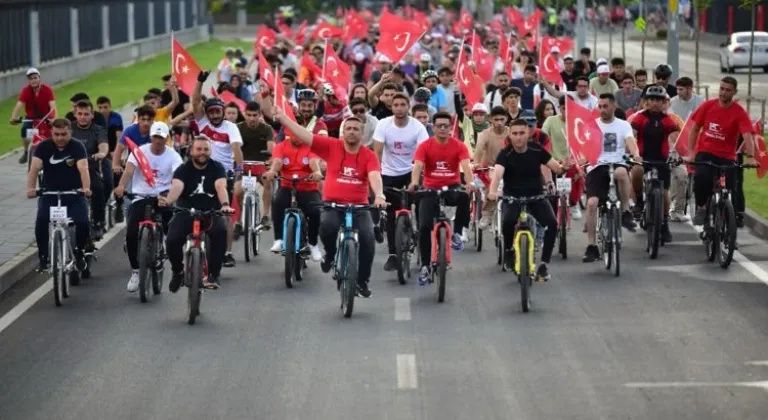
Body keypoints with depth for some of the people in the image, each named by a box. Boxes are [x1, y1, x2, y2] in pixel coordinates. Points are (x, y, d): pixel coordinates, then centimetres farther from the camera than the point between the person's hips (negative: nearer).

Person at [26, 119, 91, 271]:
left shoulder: (77, 147, -11)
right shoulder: (43, 147, -7)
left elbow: (83, 168, -25)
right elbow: (34, 168, -19)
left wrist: (86, 188, -44)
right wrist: (31, 188, -38)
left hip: (73, 193, -1)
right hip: (49, 194, 1)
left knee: (82, 223, -21)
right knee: (41, 223, -23)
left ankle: (80, 253, 7)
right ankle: (43, 257, -5)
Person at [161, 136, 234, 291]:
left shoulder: (217, 168, -1)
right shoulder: (183, 169, -2)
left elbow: (221, 187, -20)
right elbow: (176, 187, -22)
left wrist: (225, 204, -42)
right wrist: (168, 201, -46)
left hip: (211, 213, 0)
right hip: (186, 213, 0)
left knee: (221, 231, -33)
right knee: (172, 241, -23)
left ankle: (213, 274, -21)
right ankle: (177, 271, 10)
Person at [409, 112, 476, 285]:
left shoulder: (459, 145, -6)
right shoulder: (424, 146, -7)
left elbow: (466, 166, -21)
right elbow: (417, 166, -21)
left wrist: (470, 182, -42)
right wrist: (414, 183, -42)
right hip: (431, 190, 1)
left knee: (465, 196, -36)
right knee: (424, 227, -11)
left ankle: (457, 233, -14)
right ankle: (426, 266, 5)